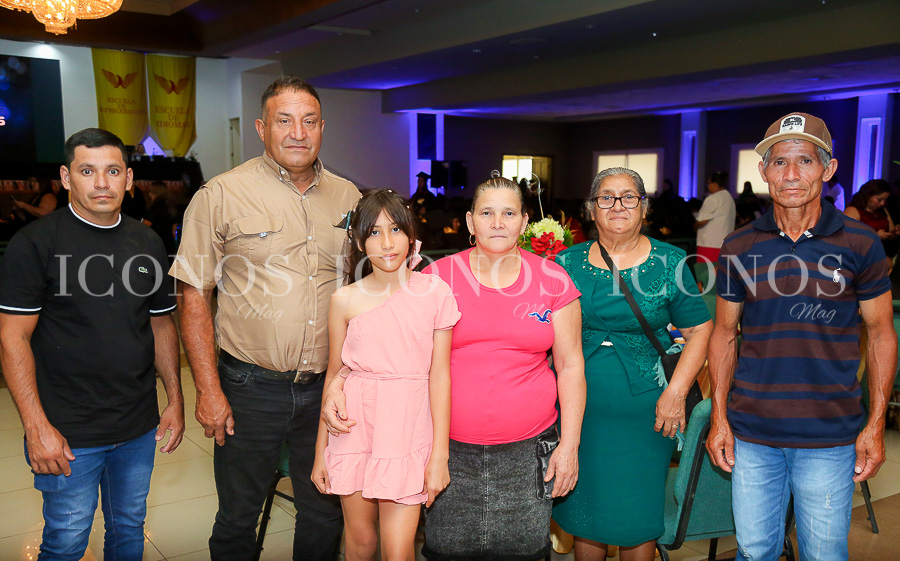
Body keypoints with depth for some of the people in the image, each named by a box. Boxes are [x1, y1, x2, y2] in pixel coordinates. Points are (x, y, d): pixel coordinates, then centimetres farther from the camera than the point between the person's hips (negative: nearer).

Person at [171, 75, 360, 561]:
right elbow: (193, 295, -6)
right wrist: (209, 390, -10)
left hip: (327, 388, 3)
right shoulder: (222, 196, -7)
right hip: (250, 388, -3)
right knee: (237, 518, 14)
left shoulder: (347, 197, 5)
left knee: (326, 512, 18)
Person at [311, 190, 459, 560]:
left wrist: (440, 454, -5)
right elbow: (335, 373, 7)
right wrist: (321, 450, 10)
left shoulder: (435, 293, -4)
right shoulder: (345, 300, -1)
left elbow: (439, 375, -3)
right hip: (356, 426, 1)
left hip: (409, 427, -1)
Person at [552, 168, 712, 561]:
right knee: (583, 509, 13)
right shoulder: (568, 263, 3)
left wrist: (676, 392, -9)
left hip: (646, 410, -1)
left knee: (638, 515, 9)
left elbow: (699, 329, 1)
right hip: (579, 409, 2)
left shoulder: (670, 263, -1)